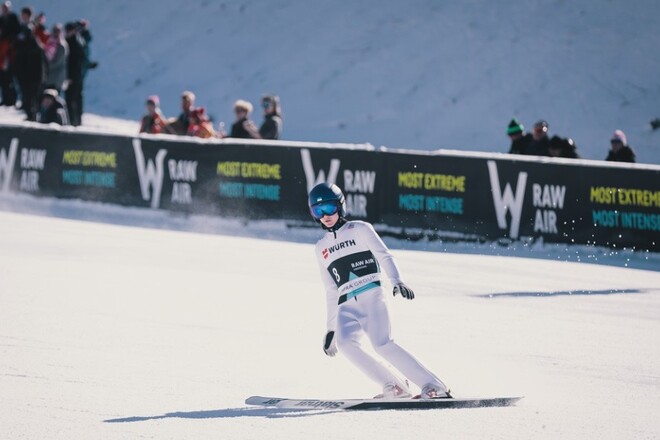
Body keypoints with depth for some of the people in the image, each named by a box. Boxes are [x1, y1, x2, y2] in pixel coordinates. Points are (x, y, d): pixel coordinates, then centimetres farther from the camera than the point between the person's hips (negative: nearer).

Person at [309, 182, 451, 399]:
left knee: (382, 344, -26)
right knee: (345, 343, -27)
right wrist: (331, 328, 22)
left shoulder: (360, 230, 9)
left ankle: (433, 386, -23)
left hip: (372, 297, -4)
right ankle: (394, 386, -19)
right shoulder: (321, 248, 22)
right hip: (347, 308, 4)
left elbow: (384, 256, 0)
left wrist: (397, 281, -19)